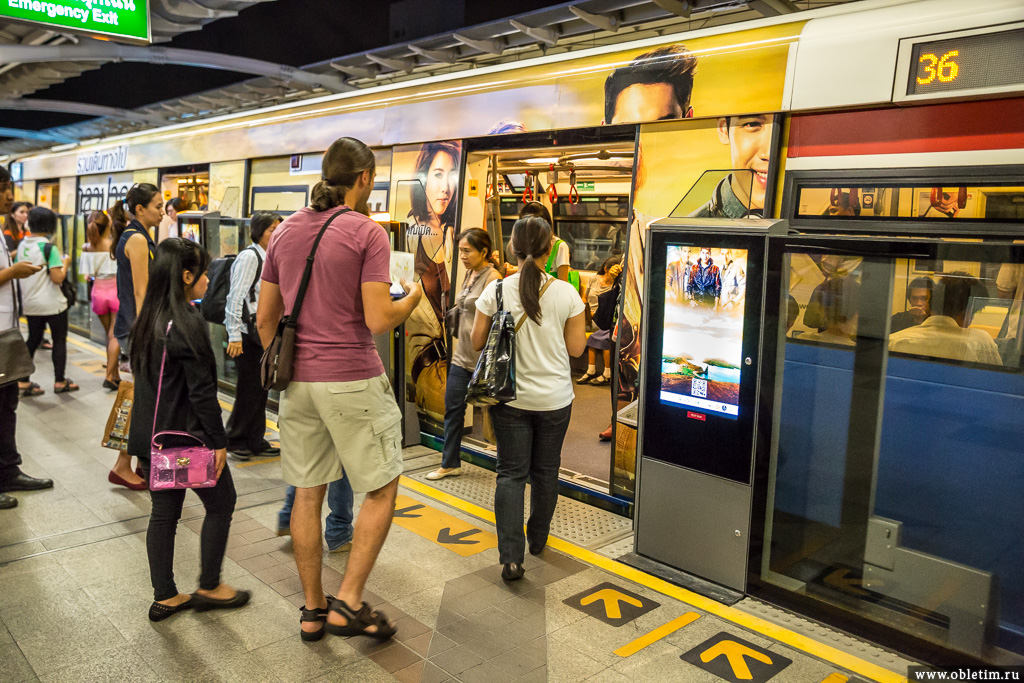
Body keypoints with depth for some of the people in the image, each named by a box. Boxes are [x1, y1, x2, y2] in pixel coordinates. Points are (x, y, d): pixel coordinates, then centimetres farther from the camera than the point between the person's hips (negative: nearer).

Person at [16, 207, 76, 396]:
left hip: (29, 303, 6)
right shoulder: (48, 247, -16)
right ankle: (59, 382, 14)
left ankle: (24, 382, 13)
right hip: (52, 304, -6)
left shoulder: (22, 245, 4)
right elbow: (57, 278, -21)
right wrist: (65, 263, -4)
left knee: (33, 340, 14)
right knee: (59, 340, 8)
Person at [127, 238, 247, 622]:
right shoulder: (188, 323, -20)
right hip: (187, 436, -8)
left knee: (164, 512, 15)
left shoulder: (147, 320, 7)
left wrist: (147, 432, 22)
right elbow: (201, 392, -21)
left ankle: (164, 597, 24)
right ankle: (209, 588, 20)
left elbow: (144, 378, 14)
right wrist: (218, 441, -14)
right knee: (221, 504, 10)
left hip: (151, 436, 8)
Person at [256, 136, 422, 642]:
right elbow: (378, 320, -17)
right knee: (381, 490, 8)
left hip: (299, 381, 7)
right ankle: (349, 604, 7)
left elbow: (265, 319, 12)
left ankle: (313, 609, 24)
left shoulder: (286, 231, 9)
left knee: (308, 494, 13)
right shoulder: (368, 233, -10)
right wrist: (414, 296, 2)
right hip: (352, 381, -6)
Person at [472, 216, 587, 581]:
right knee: (545, 471, 18)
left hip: (510, 397, 0)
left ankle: (511, 556, -3)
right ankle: (537, 540, 36)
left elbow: (477, 341, -2)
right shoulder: (567, 294, -11)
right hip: (555, 398, 1)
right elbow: (576, 348, -4)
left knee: (511, 473, 7)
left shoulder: (496, 291, -10)